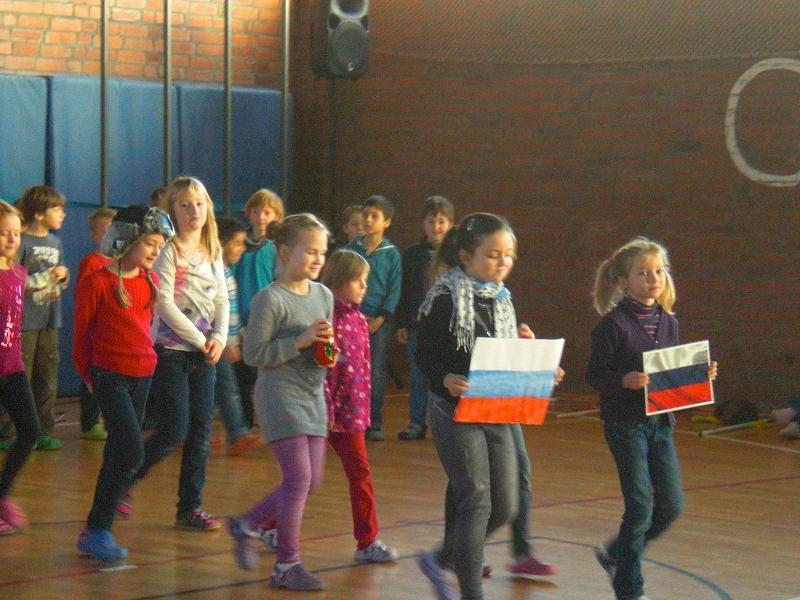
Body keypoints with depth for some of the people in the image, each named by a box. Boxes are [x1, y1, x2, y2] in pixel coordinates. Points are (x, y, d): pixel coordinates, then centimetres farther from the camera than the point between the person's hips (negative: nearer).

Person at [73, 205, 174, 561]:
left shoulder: (150, 282, 7)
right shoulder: (97, 282, -12)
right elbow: (81, 334, -4)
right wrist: (88, 376, 3)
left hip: (142, 375, 7)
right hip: (110, 377, -7)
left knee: (118, 452, 11)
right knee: (132, 452, -15)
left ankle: (98, 530, 19)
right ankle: (96, 530, -5)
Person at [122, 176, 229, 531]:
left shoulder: (213, 252, 11)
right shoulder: (168, 251, -9)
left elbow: (221, 299, 11)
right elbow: (164, 304, -15)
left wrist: (219, 337, -6)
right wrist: (200, 340, -13)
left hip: (204, 354, 6)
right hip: (170, 351, -6)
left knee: (201, 432, 4)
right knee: (175, 430, -8)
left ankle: (190, 508, 9)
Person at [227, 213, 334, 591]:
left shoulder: (324, 296, 9)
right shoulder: (271, 299, -13)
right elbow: (254, 354, -14)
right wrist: (300, 341, -21)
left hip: (312, 396, 8)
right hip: (280, 394, -8)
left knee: (310, 481, 10)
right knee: (298, 478, -11)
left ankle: (247, 525, 28)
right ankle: (287, 565, -1)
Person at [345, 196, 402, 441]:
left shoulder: (391, 253, 2)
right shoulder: (350, 250, 5)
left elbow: (395, 290, 1)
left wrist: (381, 318, -8)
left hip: (379, 322, -1)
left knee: (376, 373, 0)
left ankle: (374, 423, 6)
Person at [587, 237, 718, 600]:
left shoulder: (668, 322, 8)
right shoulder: (613, 324, -12)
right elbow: (594, 375, -11)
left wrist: (700, 375, -2)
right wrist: (625, 380, -29)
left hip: (661, 423, 7)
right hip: (625, 423, -6)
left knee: (671, 506, 7)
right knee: (641, 507, -6)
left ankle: (616, 554, 29)